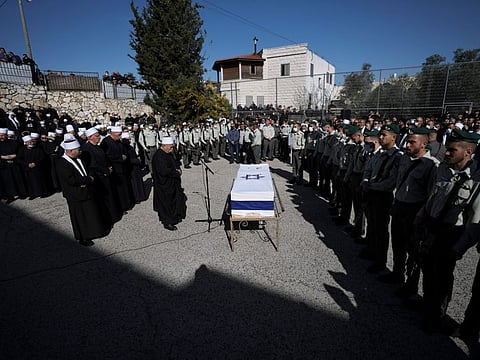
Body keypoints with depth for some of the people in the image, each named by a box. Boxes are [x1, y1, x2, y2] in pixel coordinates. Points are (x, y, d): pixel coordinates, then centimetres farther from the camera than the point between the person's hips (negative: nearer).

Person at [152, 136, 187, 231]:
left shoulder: (169, 153, 8)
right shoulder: (158, 156, -22)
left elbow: (176, 163, 20)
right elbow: (164, 171, -31)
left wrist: (178, 169, -3)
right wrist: (177, 172, -18)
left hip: (172, 184, 10)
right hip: (164, 185, -9)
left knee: (175, 201, 18)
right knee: (167, 203, 2)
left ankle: (174, 217, 35)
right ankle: (167, 223, 16)